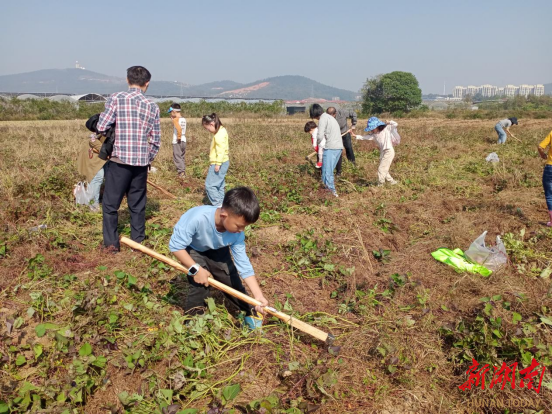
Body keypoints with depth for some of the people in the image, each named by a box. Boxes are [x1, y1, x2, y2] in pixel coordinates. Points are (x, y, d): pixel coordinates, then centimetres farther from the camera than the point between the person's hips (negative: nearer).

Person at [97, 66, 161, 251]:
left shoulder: (116, 98, -4)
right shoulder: (152, 106, 6)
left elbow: (101, 127, -7)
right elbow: (156, 140, 7)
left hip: (119, 160, -3)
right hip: (141, 162, 3)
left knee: (111, 203, 8)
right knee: (138, 204, 13)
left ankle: (111, 242, 11)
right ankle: (137, 241, 19)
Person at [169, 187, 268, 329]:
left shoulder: (237, 234, -28)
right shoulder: (197, 218, -45)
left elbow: (243, 264, -21)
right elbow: (176, 245, -35)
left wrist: (258, 295, -25)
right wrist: (196, 269, -35)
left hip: (216, 250, 4)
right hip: (192, 248, -3)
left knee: (232, 279, 1)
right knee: (200, 282, -18)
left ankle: (249, 312, 23)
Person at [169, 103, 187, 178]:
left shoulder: (175, 120, -12)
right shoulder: (184, 119, 8)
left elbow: (179, 128, -27)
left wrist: (178, 137, -16)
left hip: (177, 142, -7)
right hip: (183, 141, 7)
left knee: (177, 157, -1)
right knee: (181, 157, 16)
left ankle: (181, 172, -7)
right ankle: (183, 171, 19)